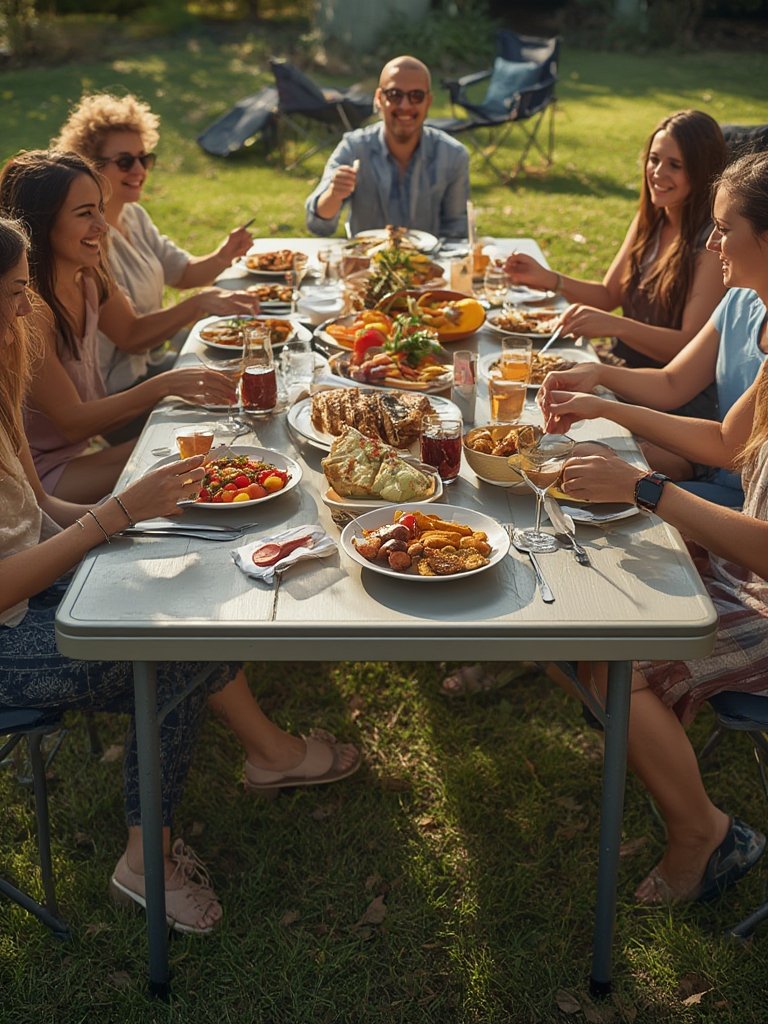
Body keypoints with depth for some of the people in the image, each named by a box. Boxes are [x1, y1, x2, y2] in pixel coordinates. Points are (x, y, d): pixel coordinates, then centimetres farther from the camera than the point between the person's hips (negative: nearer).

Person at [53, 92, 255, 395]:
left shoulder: (134, 215, 5)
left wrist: (222, 256, -12)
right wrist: (198, 304, -35)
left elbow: (183, 273, 9)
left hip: (150, 361, 9)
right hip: (114, 390, -9)